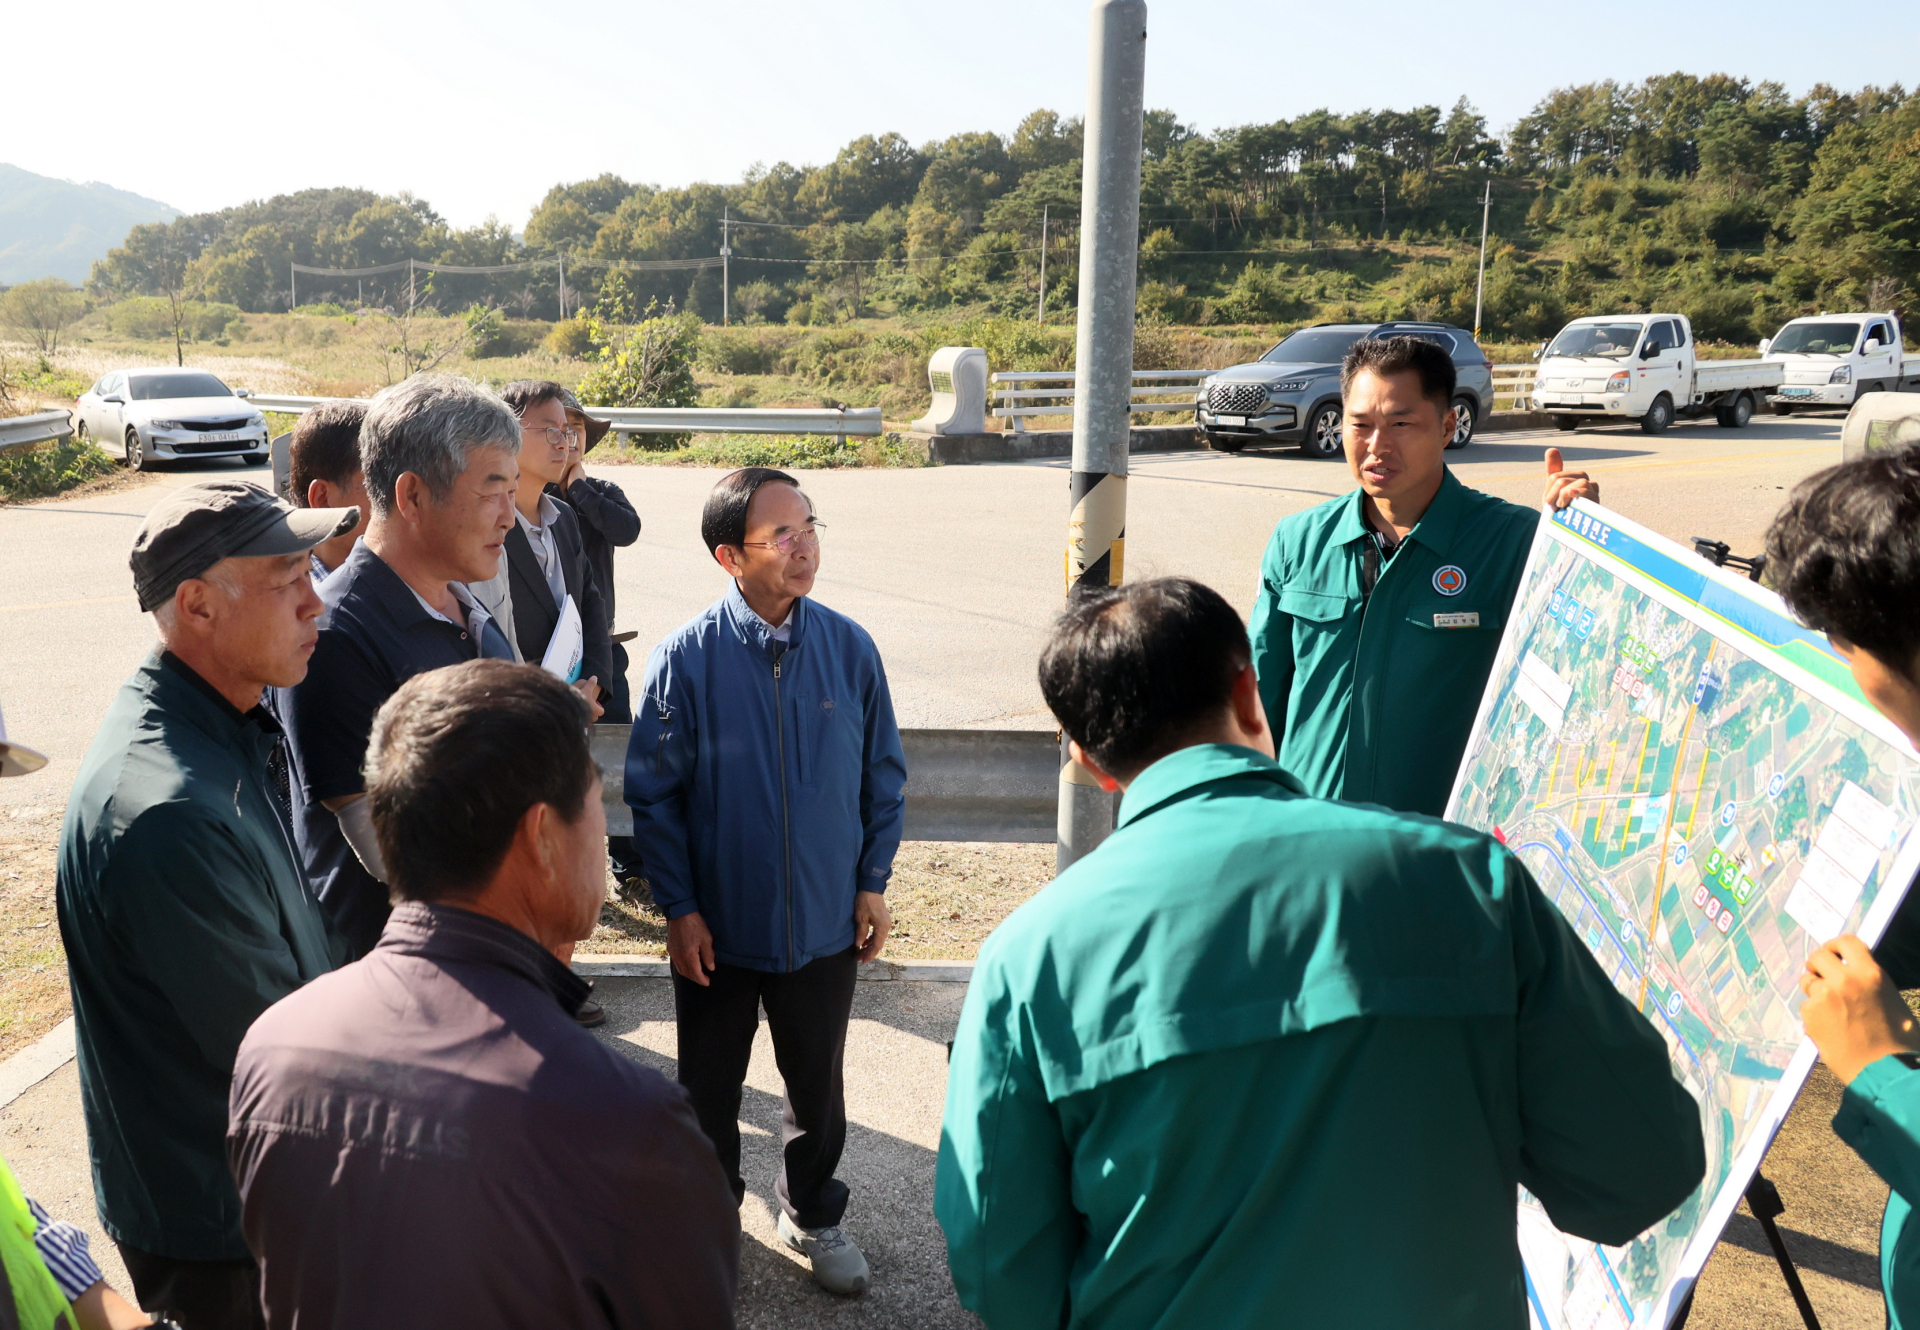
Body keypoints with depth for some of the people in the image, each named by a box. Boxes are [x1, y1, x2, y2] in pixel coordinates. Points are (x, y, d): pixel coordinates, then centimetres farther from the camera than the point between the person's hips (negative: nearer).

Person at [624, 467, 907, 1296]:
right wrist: (678, 908, -8)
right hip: (717, 927, -1)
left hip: (825, 922, 2)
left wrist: (873, 882, 1)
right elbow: (653, 793, -8)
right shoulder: (686, 659, -15)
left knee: (817, 1086, 19)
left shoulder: (849, 647, -9)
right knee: (709, 1088, 18)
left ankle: (811, 1214, 44)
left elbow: (883, 775, 1)